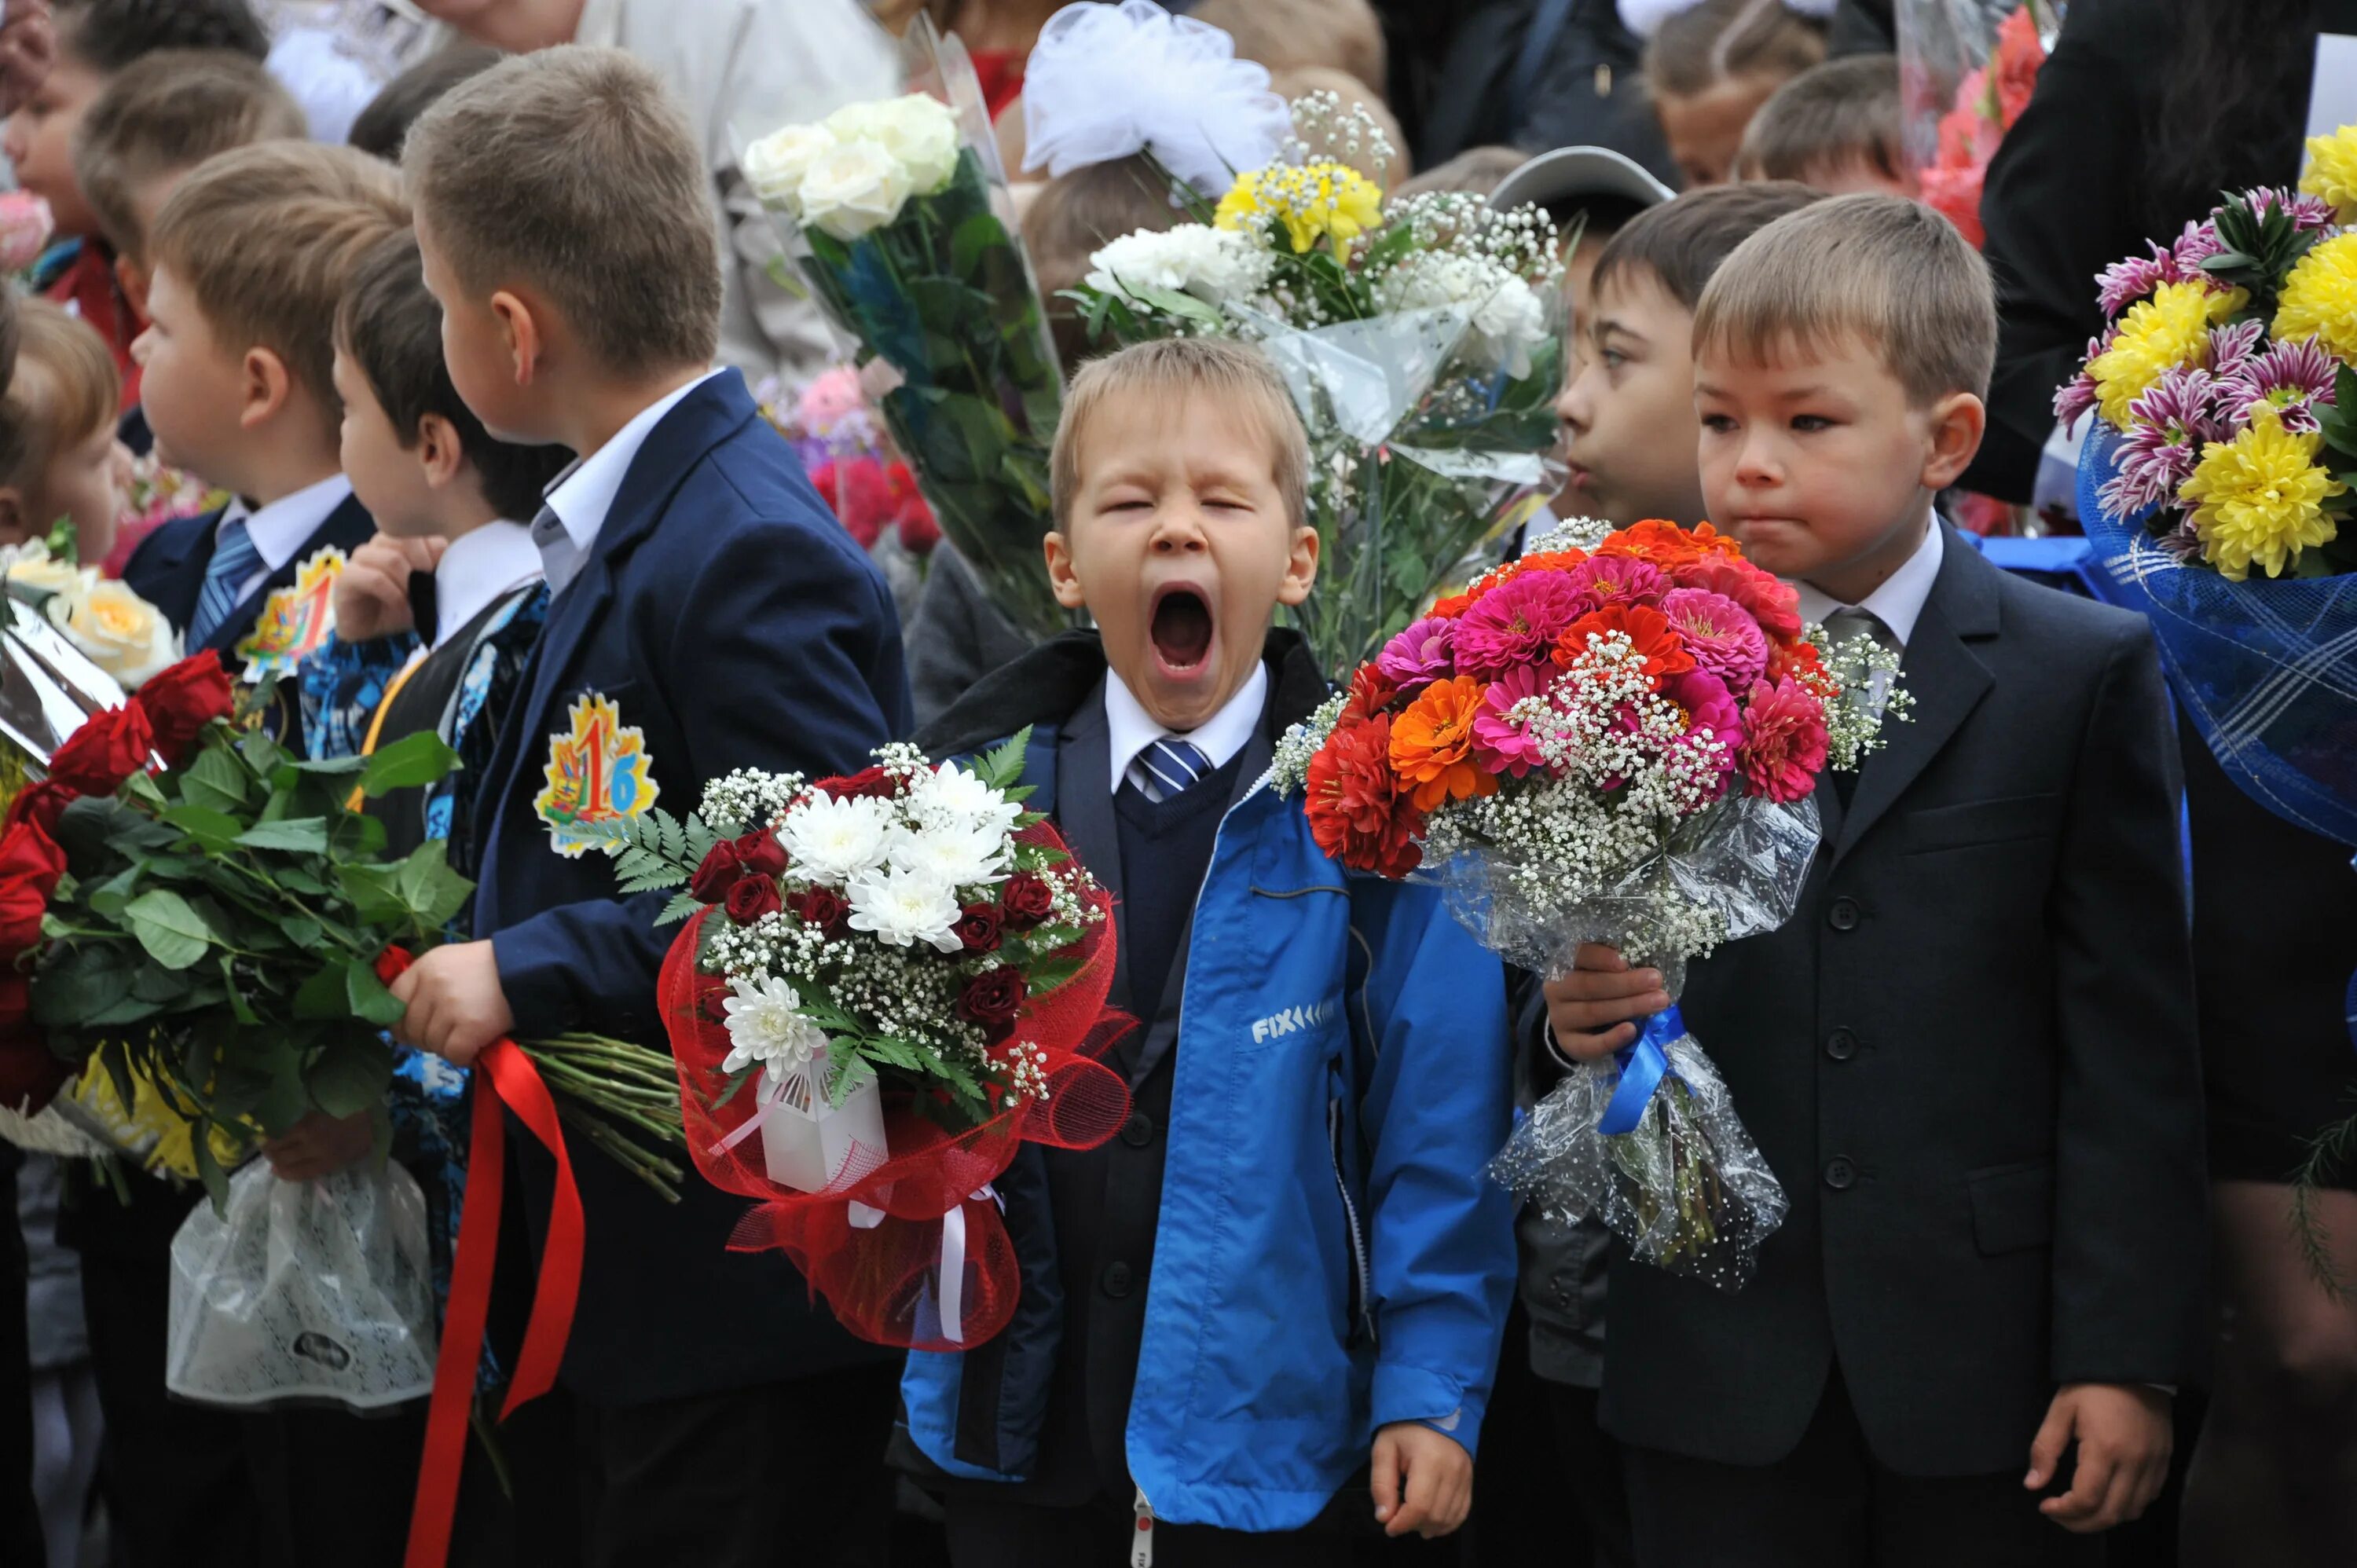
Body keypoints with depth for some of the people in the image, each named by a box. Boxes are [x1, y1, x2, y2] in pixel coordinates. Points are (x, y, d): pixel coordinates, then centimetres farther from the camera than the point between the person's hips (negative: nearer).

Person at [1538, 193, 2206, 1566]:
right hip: (1720, 1369, 2)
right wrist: (1578, 1016, -14)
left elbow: (2130, 1040, -4)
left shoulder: (2084, 675, -1)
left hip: (1984, 1358, -2)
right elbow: (1608, 969, 11)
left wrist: (2127, 1354, -8)